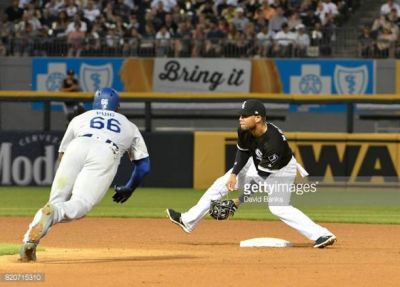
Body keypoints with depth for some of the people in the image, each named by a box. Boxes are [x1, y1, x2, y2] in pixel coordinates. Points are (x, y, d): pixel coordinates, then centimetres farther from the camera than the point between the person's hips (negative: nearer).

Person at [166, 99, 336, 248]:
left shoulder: (273, 142, -40)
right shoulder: (244, 130, -21)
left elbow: (262, 174, -33)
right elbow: (243, 151, 1)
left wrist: (241, 200, -31)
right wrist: (234, 173, -12)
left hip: (281, 170, -7)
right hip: (257, 163, 7)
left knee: (279, 208, -22)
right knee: (222, 184, 1)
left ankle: (322, 235, -22)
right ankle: (188, 221, 8)